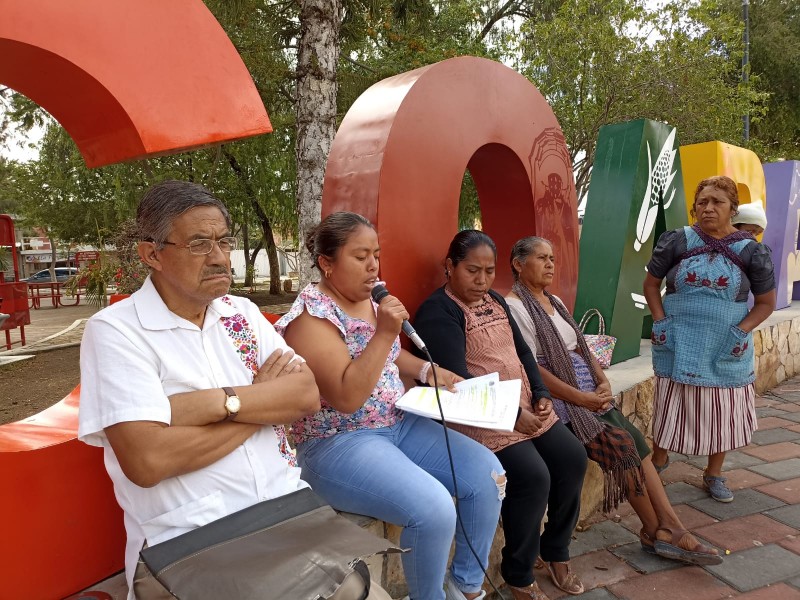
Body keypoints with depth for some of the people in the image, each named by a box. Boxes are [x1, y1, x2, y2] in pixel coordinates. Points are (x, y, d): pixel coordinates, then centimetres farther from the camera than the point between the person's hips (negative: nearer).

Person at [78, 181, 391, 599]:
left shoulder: (243, 313, 9)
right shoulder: (114, 330, -7)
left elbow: (307, 394, -2)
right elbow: (146, 460, -18)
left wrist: (215, 402, -17)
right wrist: (264, 398, -8)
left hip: (286, 503, 5)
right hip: (189, 539, -5)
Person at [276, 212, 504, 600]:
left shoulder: (371, 300, 8)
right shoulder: (311, 317, -17)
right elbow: (346, 398, -25)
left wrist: (429, 371, 5)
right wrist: (384, 332, -27)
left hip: (398, 424, 8)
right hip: (338, 443, -8)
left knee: (487, 473, -3)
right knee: (434, 509, -27)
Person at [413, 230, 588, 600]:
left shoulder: (495, 300, 14)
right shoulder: (437, 312, -13)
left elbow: (522, 351, 17)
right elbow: (458, 380, -21)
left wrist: (541, 394, 1)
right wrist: (511, 414, -20)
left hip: (528, 406, 9)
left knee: (572, 458, -2)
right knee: (533, 476, -22)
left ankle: (555, 550, 21)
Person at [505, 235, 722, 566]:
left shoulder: (554, 302, 16)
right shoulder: (515, 306, -12)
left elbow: (581, 348, 16)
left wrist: (603, 382, -2)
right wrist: (583, 398, -16)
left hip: (591, 393, 8)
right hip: (561, 400, -8)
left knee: (634, 442, -6)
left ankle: (668, 528, -1)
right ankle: (658, 531, 7)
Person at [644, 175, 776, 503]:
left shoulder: (751, 251, -5)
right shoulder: (676, 241, -6)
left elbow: (766, 303, 2)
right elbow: (651, 284, 4)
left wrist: (741, 332, -11)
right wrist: (659, 321, -7)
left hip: (726, 349, 1)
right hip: (678, 344, 0)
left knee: (723, 411, 12)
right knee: (670, 405, 9)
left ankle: (714, 474, 32)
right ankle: (658, 462, 31)